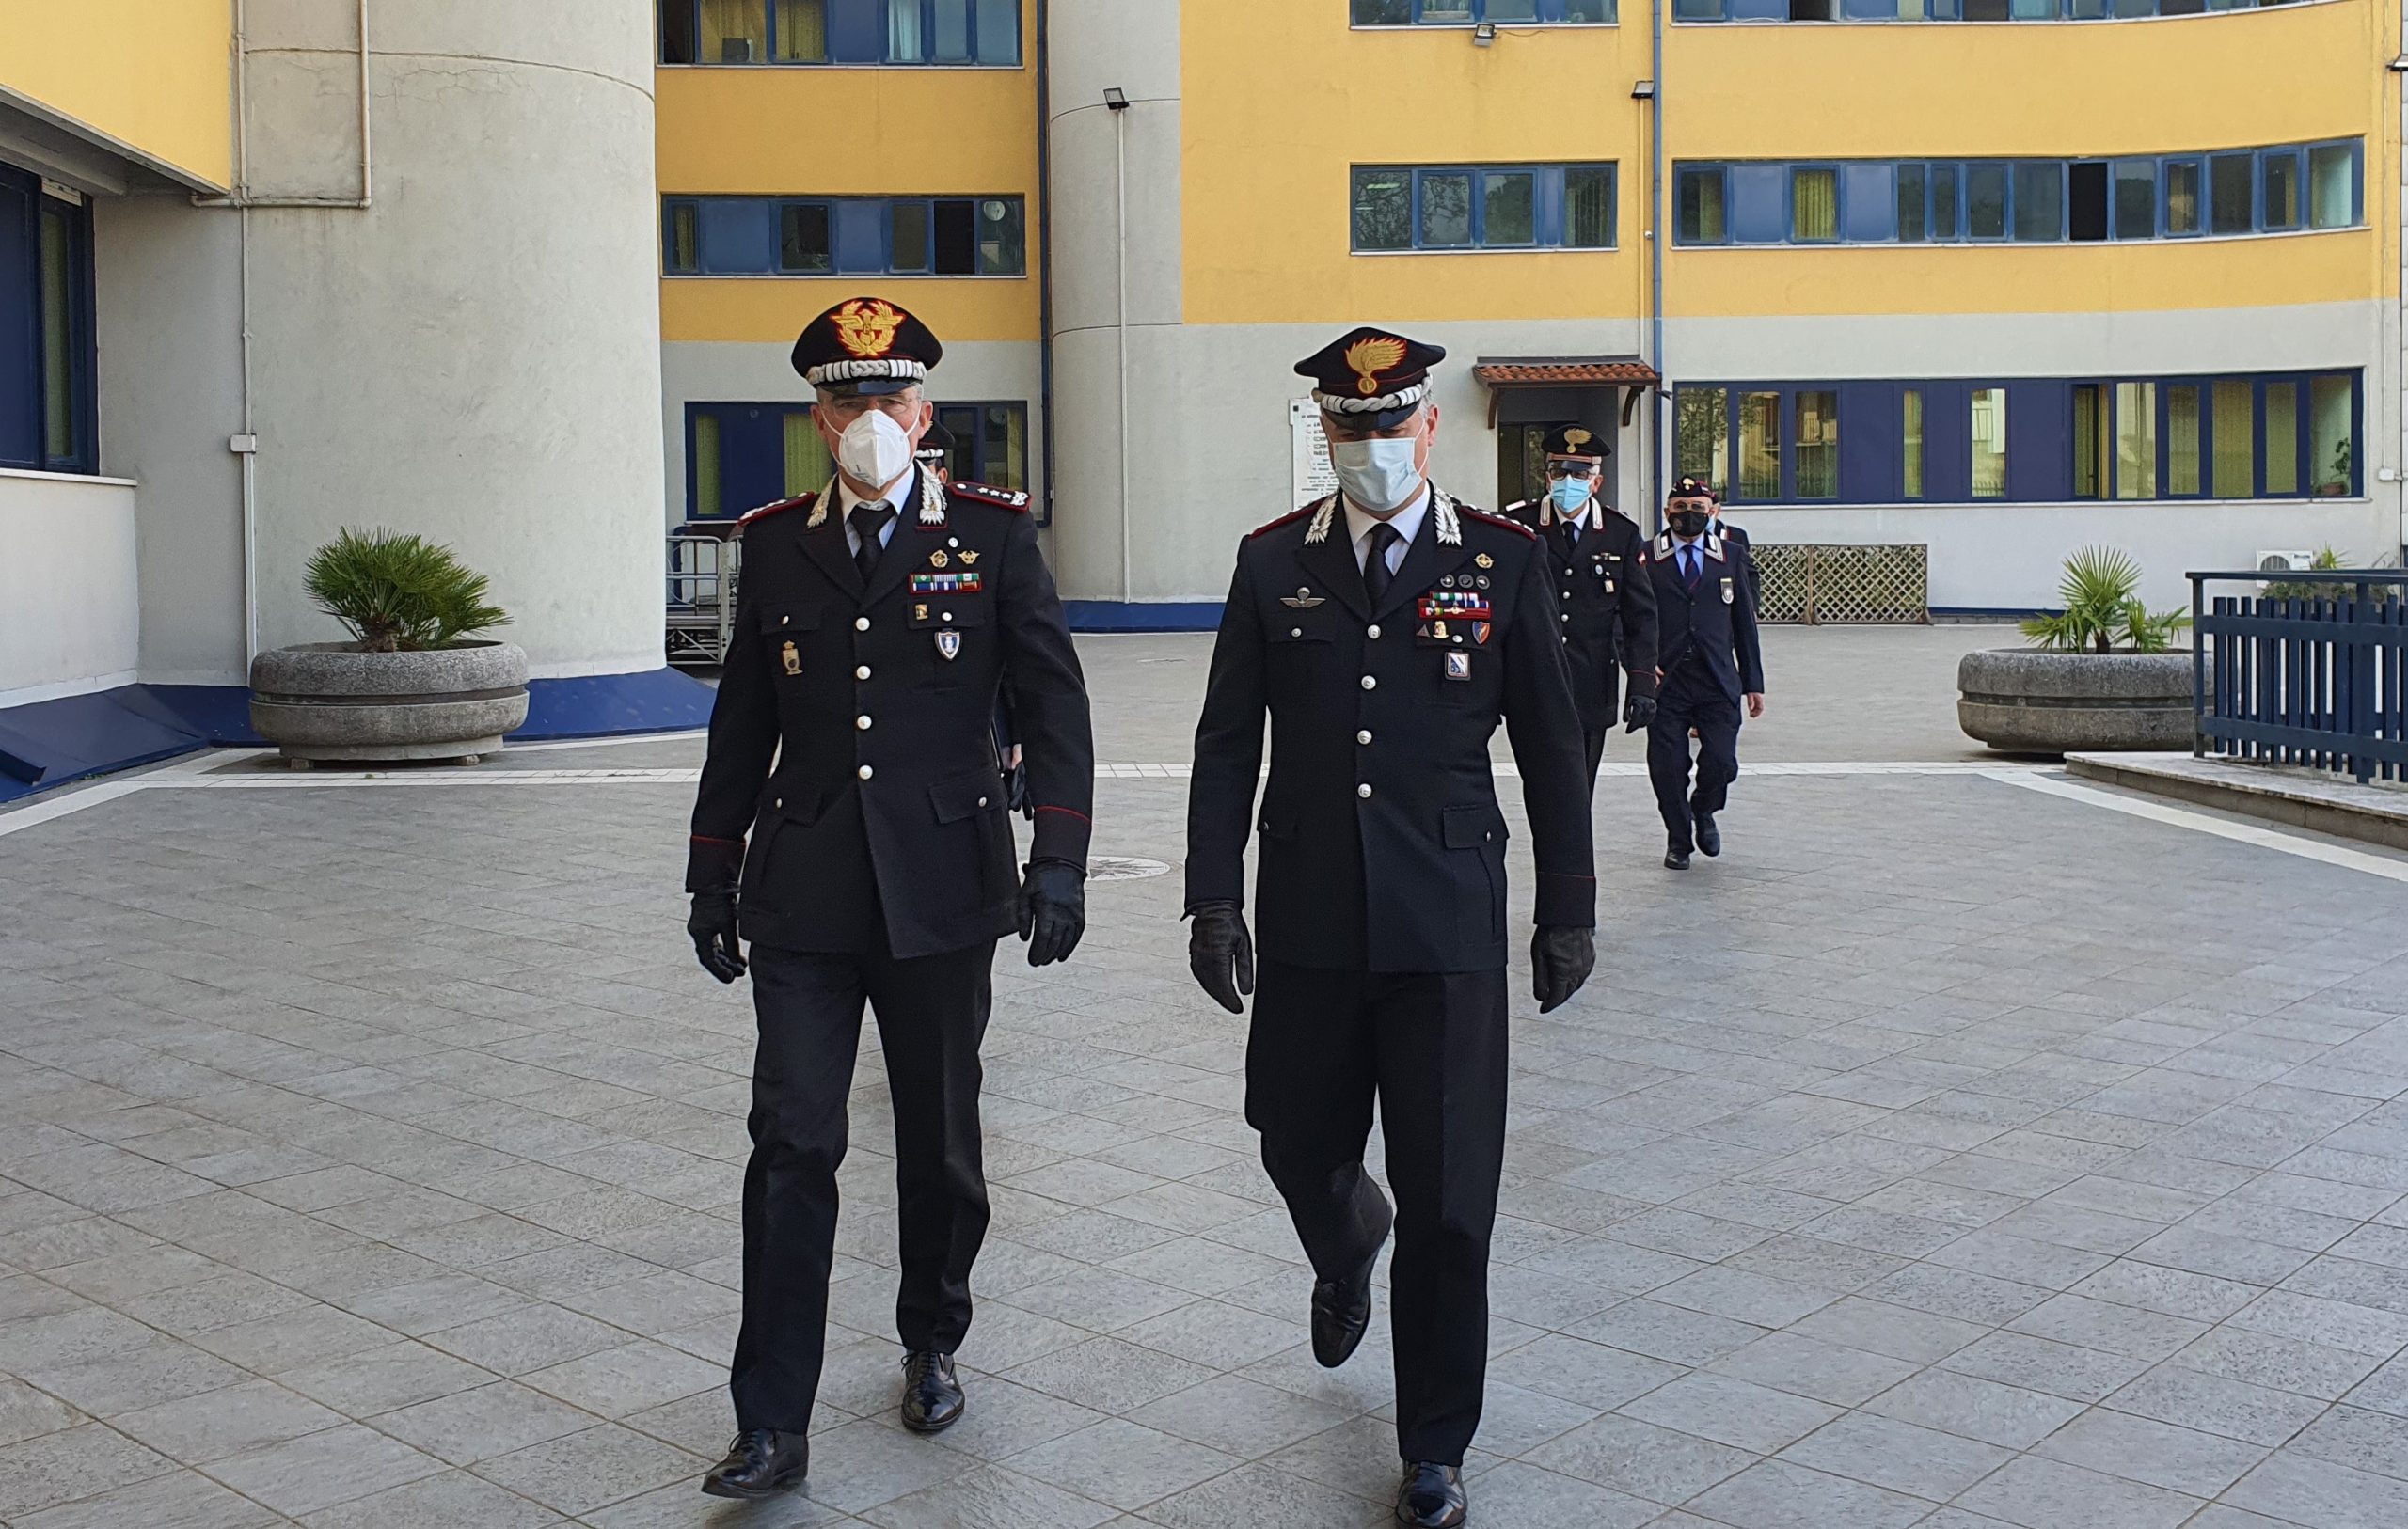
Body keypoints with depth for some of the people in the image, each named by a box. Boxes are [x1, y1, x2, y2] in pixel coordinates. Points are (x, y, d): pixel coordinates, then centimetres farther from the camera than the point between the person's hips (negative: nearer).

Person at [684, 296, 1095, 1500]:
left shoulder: (993, 534, -1)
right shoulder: (776, 543, 6)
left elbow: (1053, 702, -3)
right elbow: (742, 720, 11)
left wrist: (1059, 859, -12)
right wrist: (713, 875, 11)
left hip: (941, 891, -1)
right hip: (804, 894, 1)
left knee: (939, 1143, 13)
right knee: (792, 1149, -3)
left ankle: (932, 1345, 37)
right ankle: (773, 1426, 3)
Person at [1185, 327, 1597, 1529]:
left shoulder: (1505, 560, 1)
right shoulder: (1274, 562, 5)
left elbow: (1551, 748, 4)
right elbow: (1228, 743, 6)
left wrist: (1567, 913, 4)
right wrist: (1214, 899, -1)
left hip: (1449, 925, -2)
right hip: (1308, 924, 2)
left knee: (1448, 1201, 0)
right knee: (1300, 1151, 13)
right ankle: (1346, 1251, 52)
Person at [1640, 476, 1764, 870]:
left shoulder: (1732, 556, 10)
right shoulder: (1644, 558, 2)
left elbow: (1745, 622, 11)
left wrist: (1753, 683, 9)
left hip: (1718, 682, 1)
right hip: (1664, 681, -1)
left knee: (1721, 763, -5)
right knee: (1667, 767, 0)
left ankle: (1703, 812, 28)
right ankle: (1678, 840, 20)